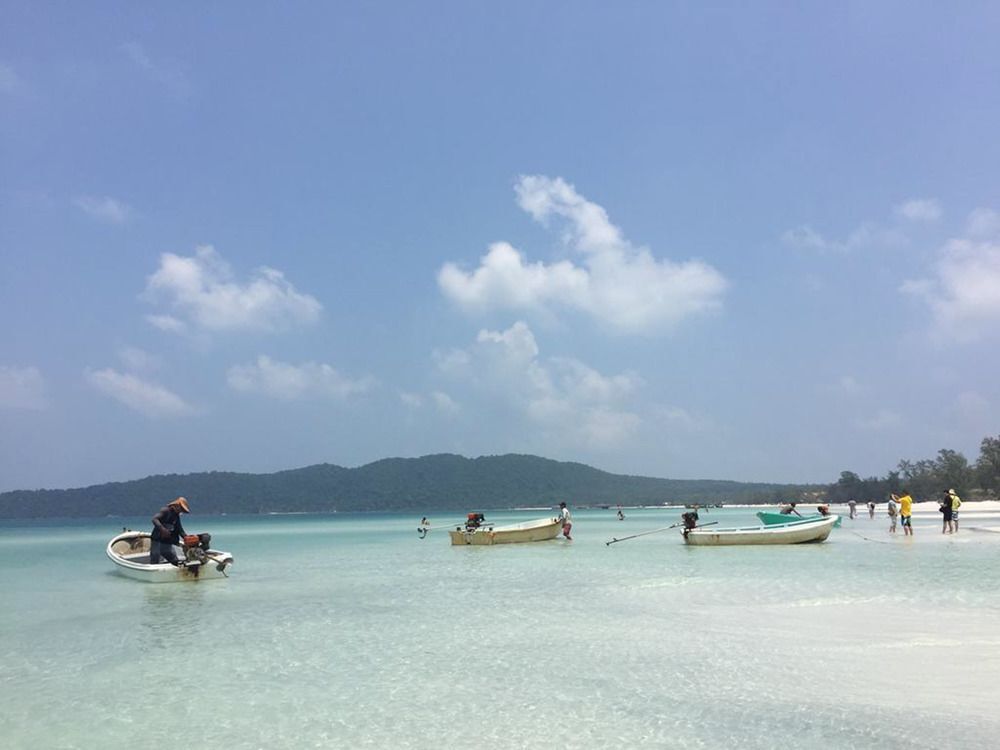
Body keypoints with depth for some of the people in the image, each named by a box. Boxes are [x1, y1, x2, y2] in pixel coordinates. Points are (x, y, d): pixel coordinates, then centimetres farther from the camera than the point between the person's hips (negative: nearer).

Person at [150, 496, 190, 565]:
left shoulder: (176, 516, 14)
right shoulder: (165, 510, -9)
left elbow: (179, 529, 17)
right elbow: (154, 519, -23)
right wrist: (162, 529, -39)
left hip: (167, 543, 8)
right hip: (157, 541, -8)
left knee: (175, 562, 3)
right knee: (154, 562, -4)